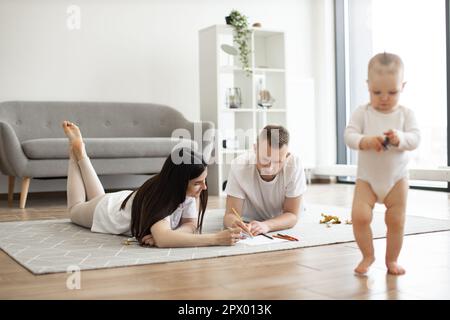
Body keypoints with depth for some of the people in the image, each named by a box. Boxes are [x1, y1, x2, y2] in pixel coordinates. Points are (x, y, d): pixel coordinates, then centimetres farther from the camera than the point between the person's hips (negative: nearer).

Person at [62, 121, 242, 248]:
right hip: (107, 210, -4)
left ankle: (81, 153, 45)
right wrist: (216, 239, -68)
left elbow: (190, 224, -32)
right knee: (75, 209, 30)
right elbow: (162, 239, -64)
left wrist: (165, 233, -53)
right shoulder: (157, 196, -49)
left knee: (97, 197, 37)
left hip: (129, 199, 4)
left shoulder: (186, 190, -31)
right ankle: (76, 151, 38)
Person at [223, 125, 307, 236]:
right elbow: (230, 214, -25)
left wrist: (266, 225, -42)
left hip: (281, 229, 1)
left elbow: (292, 215, -22)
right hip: (247, 224, 0)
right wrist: (234, 222, -50)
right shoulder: (239, 166, -27)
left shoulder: (294, 165, -27)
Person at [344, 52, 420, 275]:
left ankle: (392, 260, 28)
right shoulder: (362, 113, -7)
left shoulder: (406, 114, -4)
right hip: (366, 178, -1)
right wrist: (365, 141, -35)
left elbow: (415, 139, -12)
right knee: (359, 216, -15)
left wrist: (399, 138, -34)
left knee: (396, 221, 7)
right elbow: (349, 136, -15)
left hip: (397, 178, 1)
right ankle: (368, 256, 9)